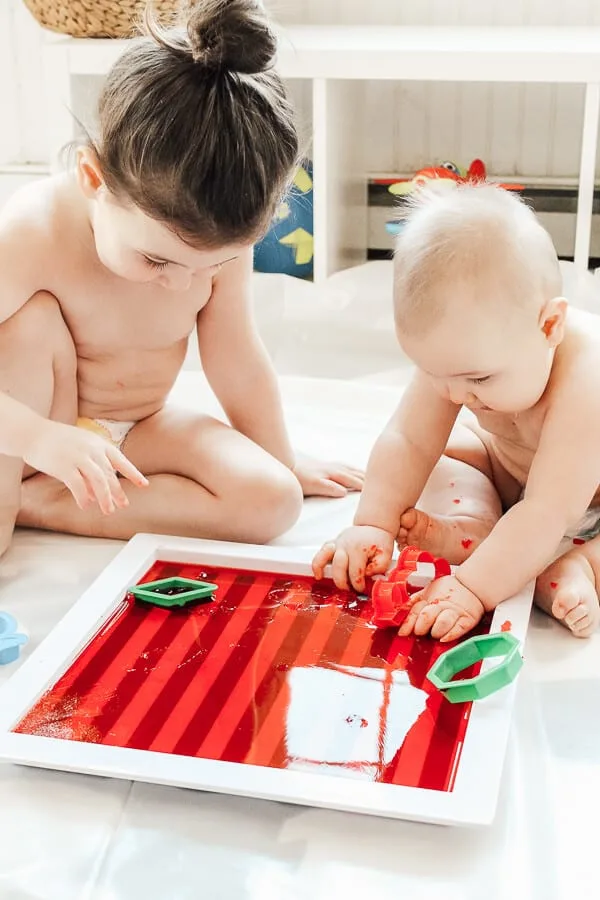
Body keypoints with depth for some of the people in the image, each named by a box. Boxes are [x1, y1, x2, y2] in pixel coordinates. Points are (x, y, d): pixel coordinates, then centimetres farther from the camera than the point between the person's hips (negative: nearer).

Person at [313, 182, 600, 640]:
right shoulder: (456, 355, -26)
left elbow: (547, 513, -46)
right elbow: (408, 441, -20)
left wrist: (472, 589, -50)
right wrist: (373, 524, -30)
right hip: (509, 466, 6)